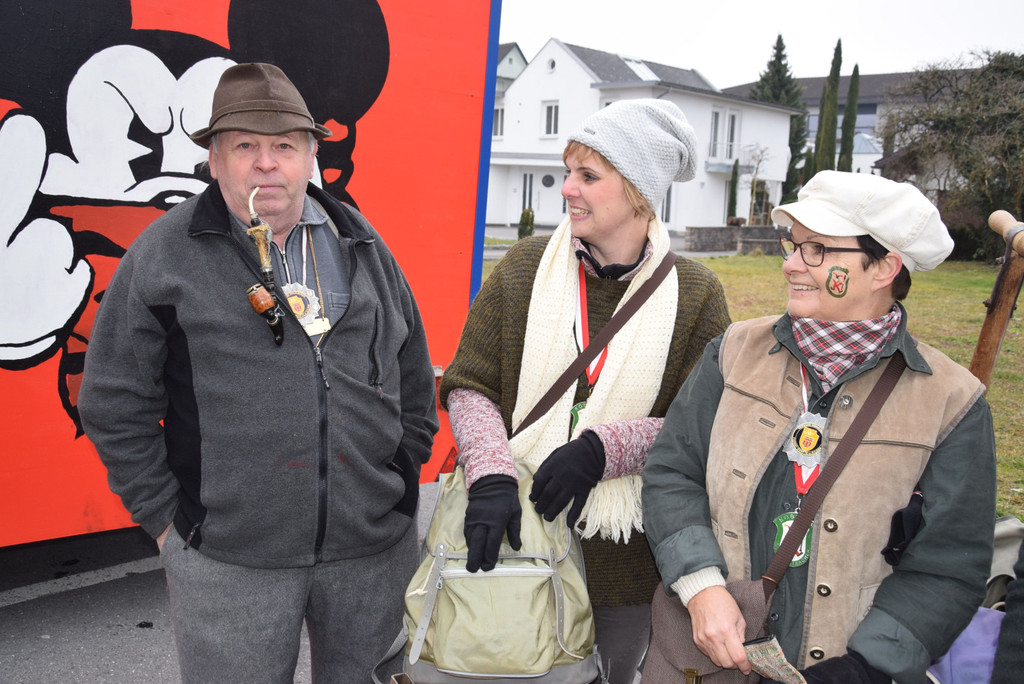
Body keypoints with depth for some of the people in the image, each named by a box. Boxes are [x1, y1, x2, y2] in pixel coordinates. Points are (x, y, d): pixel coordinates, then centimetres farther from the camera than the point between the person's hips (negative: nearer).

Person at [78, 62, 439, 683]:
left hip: (375, 544, 3)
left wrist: (404, 473, 11)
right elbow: (115, 404, 0)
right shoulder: (163, 254, -3)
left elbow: (413, 372, 15)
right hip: (228, 558, -3)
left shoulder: (361, 244, 7)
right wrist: (165, 516, -2)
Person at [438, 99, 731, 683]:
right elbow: (468, 387, -2)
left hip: (625, 555, -1)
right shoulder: (526, 267, -3)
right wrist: (491, 476, -18)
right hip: (516, 531, 1)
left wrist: (602, 449, -20)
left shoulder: (695, 294, -6)